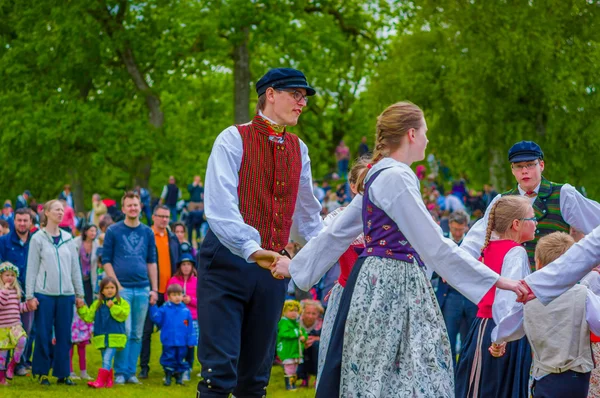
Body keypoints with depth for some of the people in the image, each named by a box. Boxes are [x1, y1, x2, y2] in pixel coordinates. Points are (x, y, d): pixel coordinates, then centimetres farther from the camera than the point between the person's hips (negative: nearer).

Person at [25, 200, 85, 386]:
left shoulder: (68, 238, 11)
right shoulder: (38, 238, -1)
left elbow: (75, 267, 14)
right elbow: (32, 269, -2)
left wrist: (79, 293, 11)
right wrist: (30, 295, -6)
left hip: (66, 294, 3)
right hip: (44, 294, -3)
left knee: (64, 335, 4)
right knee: (43, 335, -1)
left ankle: (63, 373, 10)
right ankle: (42, 373, 9)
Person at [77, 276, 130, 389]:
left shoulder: (122, 303, 2)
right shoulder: (97, 304, 12)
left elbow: (123, 315, -11)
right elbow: (88, 317, 10)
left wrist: (113, 307, -18)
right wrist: (82, 308, -2)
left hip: (115, 338, -4)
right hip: (101, 337, 4)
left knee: (107, 359, -15)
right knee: (106, 360, 9)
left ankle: (100, 381, -20)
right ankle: (109, 380, 20)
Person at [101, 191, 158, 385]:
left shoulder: (148, 232, 12)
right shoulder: (113, 231, 2)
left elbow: (152, 262, 15)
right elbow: (106, 260, 1)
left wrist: (154, 289, 9)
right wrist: (116, 285, -8)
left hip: (142, 289, 4)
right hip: (122, 288, -4)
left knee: (137, 334, 5)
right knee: (124, 331, -9)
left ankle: (131, 372, 11)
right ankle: (120, 372, -2)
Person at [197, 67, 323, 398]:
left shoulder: (298, 150, 13)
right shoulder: (234, 139, -5)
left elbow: (308, 215, 23)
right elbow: (220, 206, -19)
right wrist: (251, 248, -31)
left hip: (273, 268, 6)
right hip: (228, 261, -6)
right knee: (220, 370, -12)